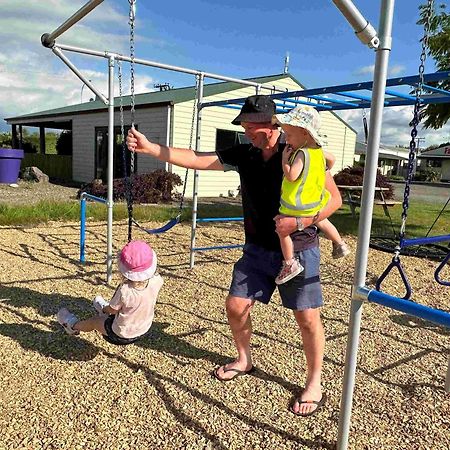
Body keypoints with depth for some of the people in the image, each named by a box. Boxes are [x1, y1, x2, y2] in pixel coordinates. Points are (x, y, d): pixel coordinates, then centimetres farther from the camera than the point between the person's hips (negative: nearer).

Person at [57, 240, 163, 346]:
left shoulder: (124, 290, -33)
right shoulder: (156, 282, -24)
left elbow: (112, 309, -14)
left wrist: (105, 309, 7)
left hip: (120, 336, -4)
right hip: (144, 331, 4)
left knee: (94, 321, 24)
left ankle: (74, 326, 53)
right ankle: (104, 311, 63)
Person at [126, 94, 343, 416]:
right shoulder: (243, 155, 0)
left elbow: (334, 199, -10)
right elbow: (196, 160, -5)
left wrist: (299, 222, -24)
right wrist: (149, 147, -12)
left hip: (298, 249, -4)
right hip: (258, 248, 5)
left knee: (307, 318, 2)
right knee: (235, 306, 7)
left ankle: (314, 385, 24)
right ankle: (244, 361, 35)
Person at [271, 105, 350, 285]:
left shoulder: (301, 153, -24)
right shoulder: (318, 150, 2)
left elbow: (291, 176, -33)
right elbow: (331, 159, 18)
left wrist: (284, 159, -20)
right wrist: (324, 173, 31)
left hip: (296, 205, -9)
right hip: (314, 203, 9)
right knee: (321, 221, 32)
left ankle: (290, 263, 6)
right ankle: (340, 244, 46)